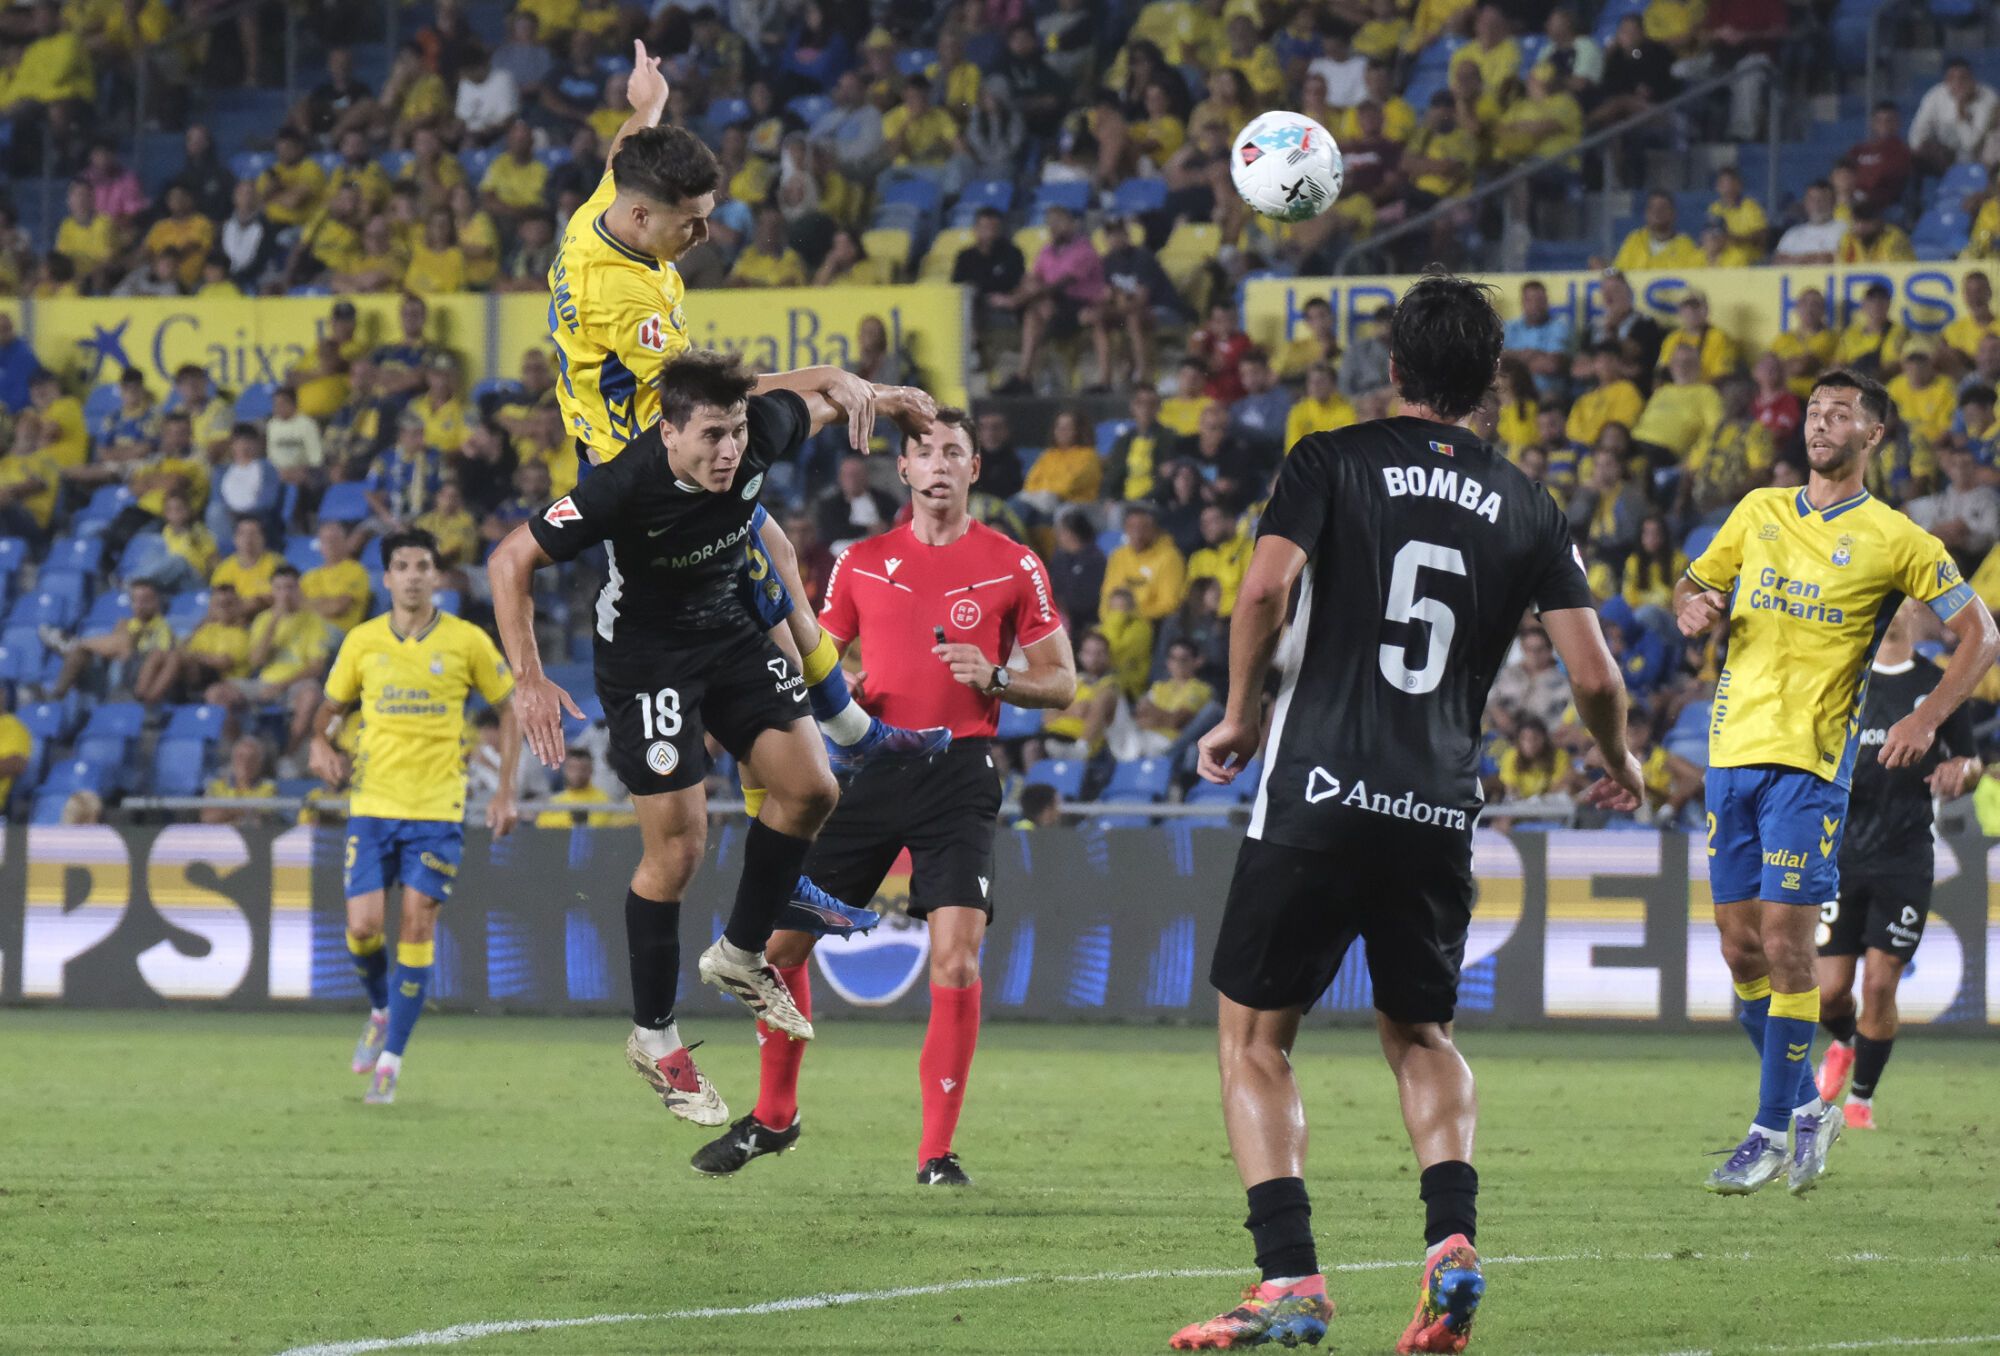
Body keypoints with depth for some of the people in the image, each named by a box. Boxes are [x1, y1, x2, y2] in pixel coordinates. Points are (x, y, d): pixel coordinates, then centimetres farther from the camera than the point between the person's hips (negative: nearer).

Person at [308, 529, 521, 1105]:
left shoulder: (467, 642, -1)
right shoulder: (362, 642, 4)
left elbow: (510, 709, 9)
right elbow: (330, 707, 17)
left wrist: (505, 792, 3)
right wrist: (321, 743, -7)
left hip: (437, 808, -2)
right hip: (372, 804, 2)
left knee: (417, 926, -8)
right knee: (363, 926, -7)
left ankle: (390, 1061, -2)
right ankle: (381, 1010, 25)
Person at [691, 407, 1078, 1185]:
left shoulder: (1013, 567, 3)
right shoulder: (862, 563, 10)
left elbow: (1061, 682, 4)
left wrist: (994, 679, -14)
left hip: (957, 771, -3)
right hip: (872, 763, 3)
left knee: (955, 959, -15)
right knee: (780, 940, 2)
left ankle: (937, 1151, -6)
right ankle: (773, 1116, 22)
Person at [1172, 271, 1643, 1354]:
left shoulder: (1332, 462, 3)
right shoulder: (1523, 505, 10)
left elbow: (1265, 587, -14)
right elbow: (1593, 673, 5)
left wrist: (1241, 715, 2)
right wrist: (1619, 766, 26)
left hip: (1318, 791, -3)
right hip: (1440, 811, 3)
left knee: (1253, 1034, 7)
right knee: (1420, 1035, 22)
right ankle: (1452, 1244, -2)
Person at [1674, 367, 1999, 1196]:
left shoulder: (1893, 539, 0)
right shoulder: (1758, 511, 14)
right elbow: (1695, 584, 22)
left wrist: (1927, 719, -11)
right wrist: (1691, 606, -3)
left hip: (1810, 761, -5)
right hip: (1733, 752, 5)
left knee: (1786, 941, -11)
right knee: (1741, 948, 5)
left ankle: (1772, 1130, -4)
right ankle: (1804, 1106, 21)